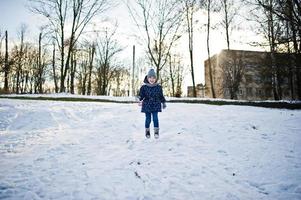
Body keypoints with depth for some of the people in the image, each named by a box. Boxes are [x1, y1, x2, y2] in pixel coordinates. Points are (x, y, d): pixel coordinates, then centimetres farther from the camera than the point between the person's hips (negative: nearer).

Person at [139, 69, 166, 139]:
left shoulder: (158, 87, 3)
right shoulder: (144, 87, -3)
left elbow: (161, 96, 13)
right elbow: (141, 95, -2)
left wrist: (164, 103, 13)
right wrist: (140, 100, -21)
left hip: (155, 106, 1)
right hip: (147, 105, 0)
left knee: (155, 118, -7)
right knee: (148, 119, 4)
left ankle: (156, 132, 4)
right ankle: (147, 131, 25)